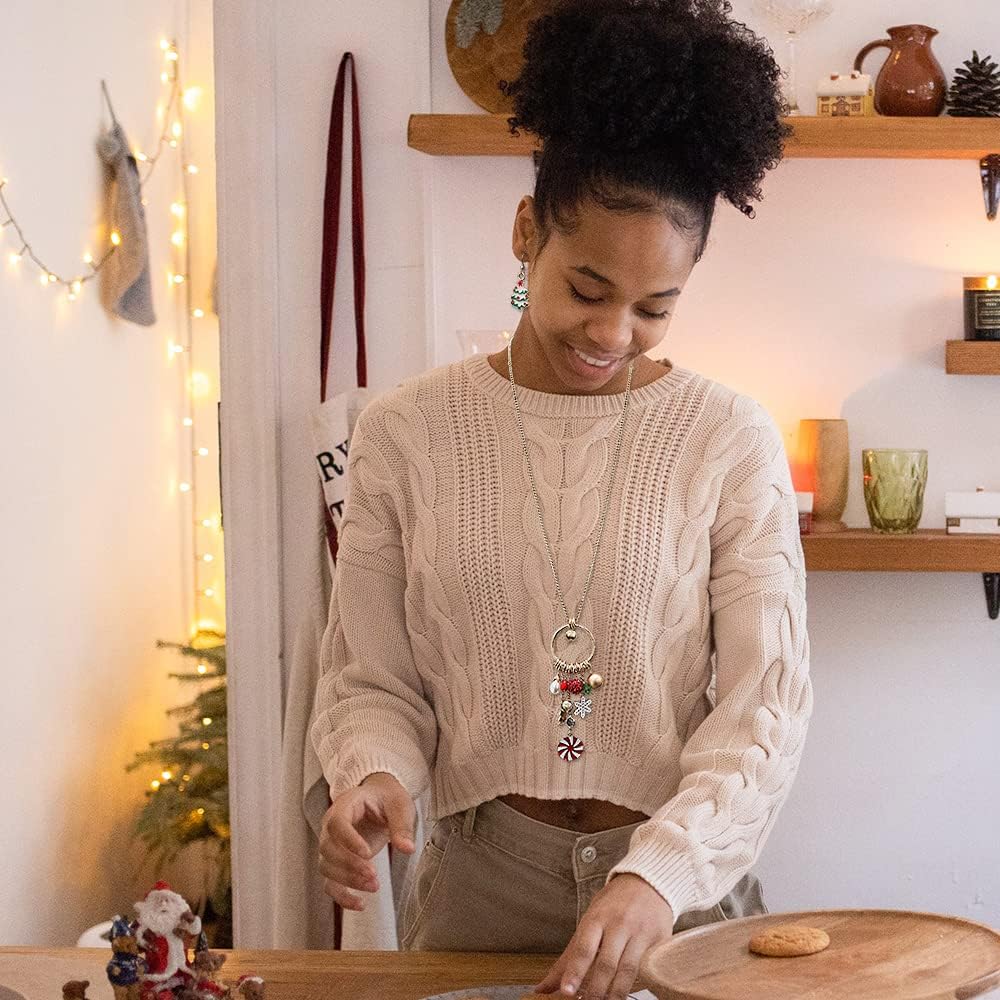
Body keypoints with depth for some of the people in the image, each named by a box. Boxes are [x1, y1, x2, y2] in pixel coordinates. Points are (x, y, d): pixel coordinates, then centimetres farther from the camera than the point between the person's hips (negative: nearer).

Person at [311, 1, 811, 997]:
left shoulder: (729, 438, -6)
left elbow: (763, 704, -10)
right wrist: (372, 775, -19)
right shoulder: (406, 430, -3)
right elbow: (372, 680, 3)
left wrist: (657, 875, -24)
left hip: (681, 883, 0)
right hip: (479, 885, 1)